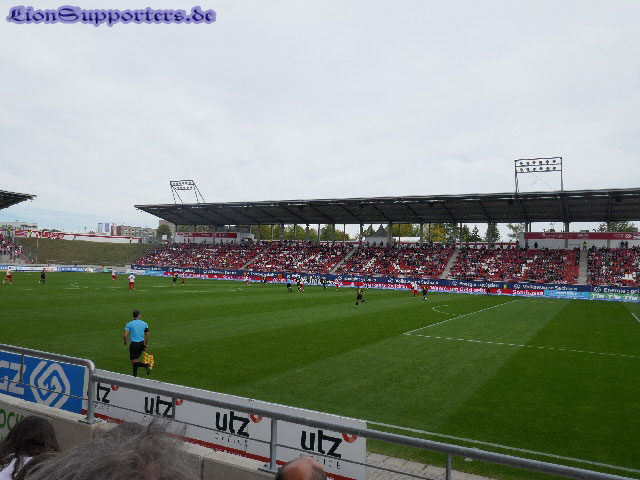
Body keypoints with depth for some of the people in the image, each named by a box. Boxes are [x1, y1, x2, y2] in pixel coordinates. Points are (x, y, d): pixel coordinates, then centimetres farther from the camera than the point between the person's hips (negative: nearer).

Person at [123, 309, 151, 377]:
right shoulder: (144, 324, 2)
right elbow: (147, 335, 3)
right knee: (136, 360, 20)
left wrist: (125, 342, 6)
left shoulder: (129, 324, -6)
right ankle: (135, 375, 23)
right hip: (141, 343, 4)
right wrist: (145, 345, 14)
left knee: (133, 362, 0)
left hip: (134, 344, -4)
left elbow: (125, 335, -15)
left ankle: (146, 365, -24)